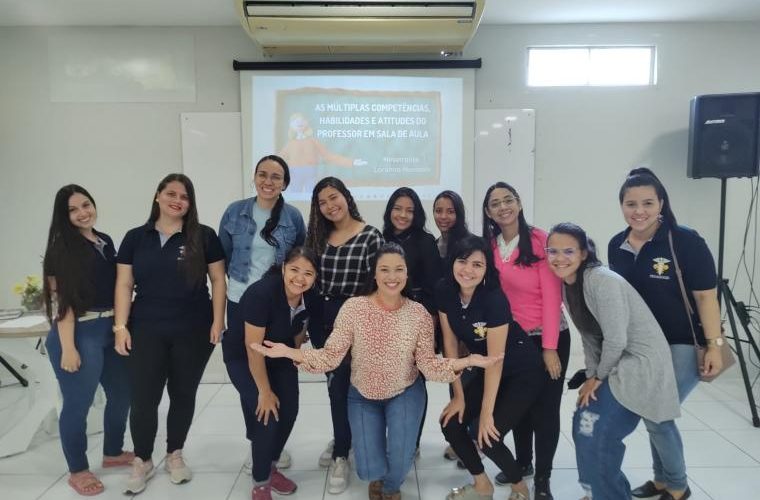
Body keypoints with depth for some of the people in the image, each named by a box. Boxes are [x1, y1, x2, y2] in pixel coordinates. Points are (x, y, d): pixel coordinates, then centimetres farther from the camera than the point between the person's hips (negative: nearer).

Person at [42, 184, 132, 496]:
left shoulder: (105, 242, 10)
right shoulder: (62, 247, -8)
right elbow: (61, 301, -13)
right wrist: (68, 348, -18)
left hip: (111, 331, 7)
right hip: (79, 335, -7)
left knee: (122, 392, 16)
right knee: (78, 403, 3)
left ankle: (113, 453, 37)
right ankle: (77, 470, 22)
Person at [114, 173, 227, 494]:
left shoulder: (204, 236, 0)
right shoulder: (135, 238, 5)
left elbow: (218, 279, 0)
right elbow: (124, 285, 4)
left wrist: (218, 320, -6)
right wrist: (120, 326, -2)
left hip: (193, 332, 0)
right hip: (146, 332, 1)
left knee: (183, 395, 12)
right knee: (143, 399, 3)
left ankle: (175, 456, 31)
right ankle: (142, 462, 24)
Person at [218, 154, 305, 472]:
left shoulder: (293, 217, -3)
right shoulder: (235, 212, -2)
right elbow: (223, 257, 6)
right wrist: (240, 281, 2)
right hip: (240, 304, 1)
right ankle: (256, 442, 28)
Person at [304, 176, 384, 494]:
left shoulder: (371, 237, -10)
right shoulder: (319, 236, 7)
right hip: (320, 319, 5)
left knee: (341, 386, -1)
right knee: (333, 383, 17)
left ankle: (341, 455, 17)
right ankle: (341, 439, 38)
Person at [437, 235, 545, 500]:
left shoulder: (495, 299, -30)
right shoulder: (444, 291, -14)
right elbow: (450, 343, -6)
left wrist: (486, 413, -19)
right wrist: (459, 395, -3)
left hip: (523, 373, -6)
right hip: (486, 371, 6)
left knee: (488, 436, -14)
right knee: (450, 423, -2)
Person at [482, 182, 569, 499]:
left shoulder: (541, 240, -14)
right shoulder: (489, 246, 1)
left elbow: (551, 296, -16)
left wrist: (550, 347, -17)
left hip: (549, 338, -4)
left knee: (546, 407, 6)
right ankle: (523, 462, 39)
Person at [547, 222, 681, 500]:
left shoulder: (602, 280, -23)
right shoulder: (567, 286, 5)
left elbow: (616, 339, -23)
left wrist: (599, 377, -10)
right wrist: (591, 376, 0)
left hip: (641, 362, -9)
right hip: (614, 364, 9)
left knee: (596, 434, -9)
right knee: (583, 425, 11)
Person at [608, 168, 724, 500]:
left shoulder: (686, 242, -18)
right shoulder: (617, 245, -1)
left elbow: (706, 296, -15)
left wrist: (714, 345, -16)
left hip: (683, 346, -6)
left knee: (656, 416, -4)